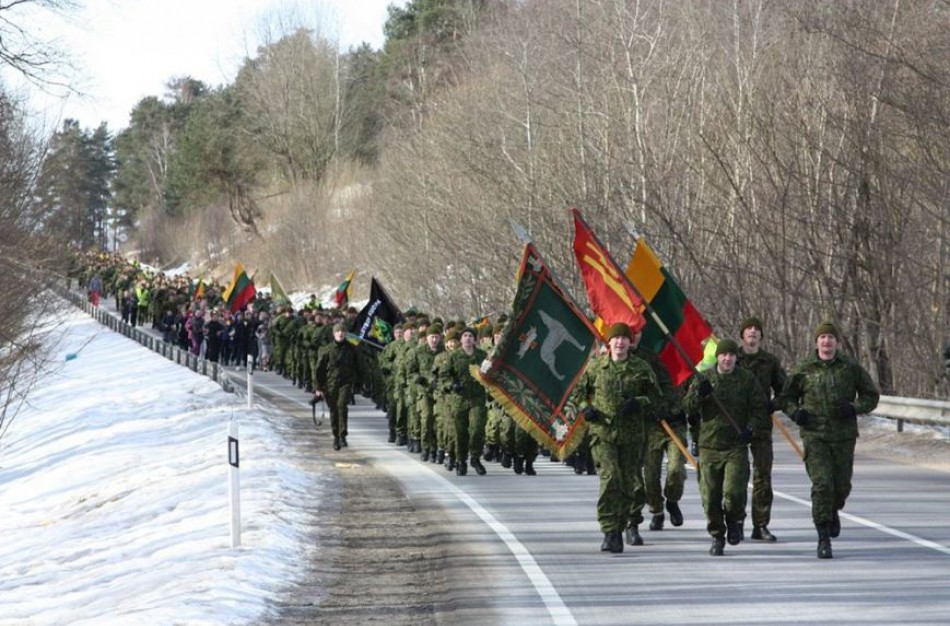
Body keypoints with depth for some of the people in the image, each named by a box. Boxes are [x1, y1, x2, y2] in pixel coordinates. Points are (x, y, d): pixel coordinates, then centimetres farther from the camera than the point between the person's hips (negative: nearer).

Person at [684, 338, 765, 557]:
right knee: (711, 495, 1)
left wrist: (750, 427, -7)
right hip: (709, 446, 1)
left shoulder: (747, 379, 6)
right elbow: (688, 407, 1)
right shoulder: (703, 378, 6)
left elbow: (759, 407, 9)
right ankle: (717, 537, 17)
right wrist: (699, 394, -19)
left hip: (737, 446, -1)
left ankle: (735, 521, 16)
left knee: (734, 491, -15)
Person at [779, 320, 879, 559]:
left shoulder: (851, 367, 2)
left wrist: (854, 408, -10)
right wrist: (795, 412, -8)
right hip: (814, 436, -1)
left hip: (844, 436, 2)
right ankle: (823, 538, -6)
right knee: (821, 484, -13)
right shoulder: (803, 368, 1)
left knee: (842, 486, 6)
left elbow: (871, 395, 9)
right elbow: (787, 397, 14)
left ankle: (833, 512, 42)